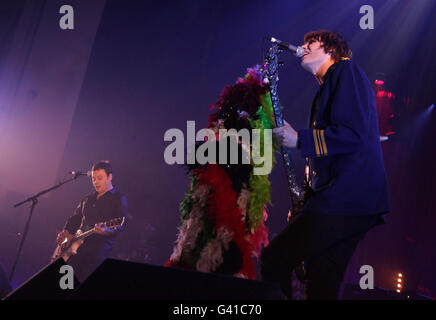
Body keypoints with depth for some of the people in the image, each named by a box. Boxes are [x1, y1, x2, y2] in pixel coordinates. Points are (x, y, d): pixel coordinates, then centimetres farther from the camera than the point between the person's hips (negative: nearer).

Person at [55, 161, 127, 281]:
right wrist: (65, 232, 8)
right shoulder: (87, 199, 23)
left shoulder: (119, 199, 1)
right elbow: (75, 218, 27)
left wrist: (107, 230, -30)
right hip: (78, 245, 6)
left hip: (100, 246, -6)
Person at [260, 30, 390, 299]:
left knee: (274, 260, -13)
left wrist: (299, 139, -15)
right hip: (347, 199, 10)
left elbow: (354, 133, -15)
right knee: (322, 285, 9)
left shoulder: (346, 70, 0)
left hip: (348, 195, -10)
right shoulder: (329, 86, 28)